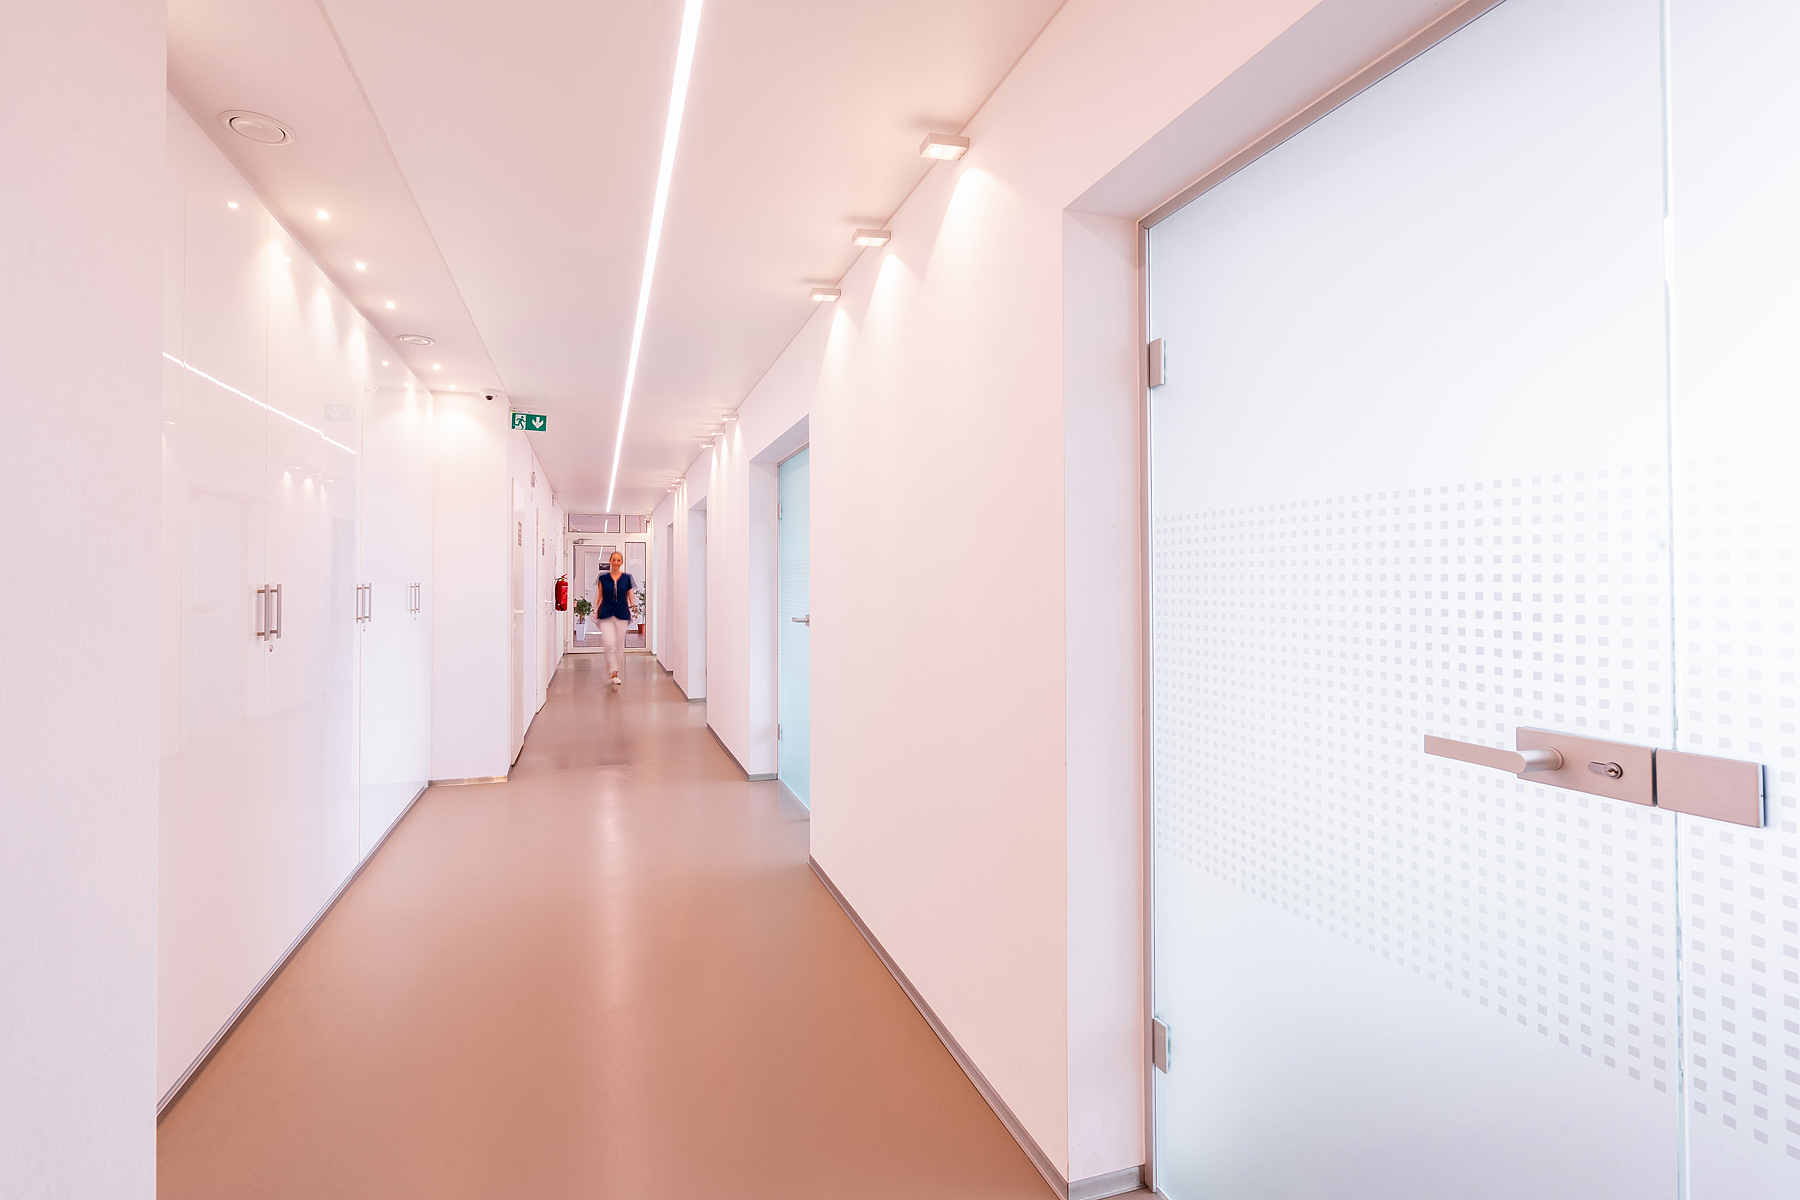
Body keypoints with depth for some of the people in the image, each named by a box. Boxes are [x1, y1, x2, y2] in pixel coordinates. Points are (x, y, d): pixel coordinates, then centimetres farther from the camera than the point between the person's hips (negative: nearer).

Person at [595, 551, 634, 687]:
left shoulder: (627, 578, 3)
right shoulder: (603, 578, 3)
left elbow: (630, 596, 9)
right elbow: (600, 596, 8)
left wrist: (633, 609, 0)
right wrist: (596, 611, 5)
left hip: (622, 614, 1)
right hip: (606, 614, -1)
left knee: (619, 645, 7)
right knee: (609, 644, -12)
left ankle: (615, 672, 19)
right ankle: (614, 672, -1)